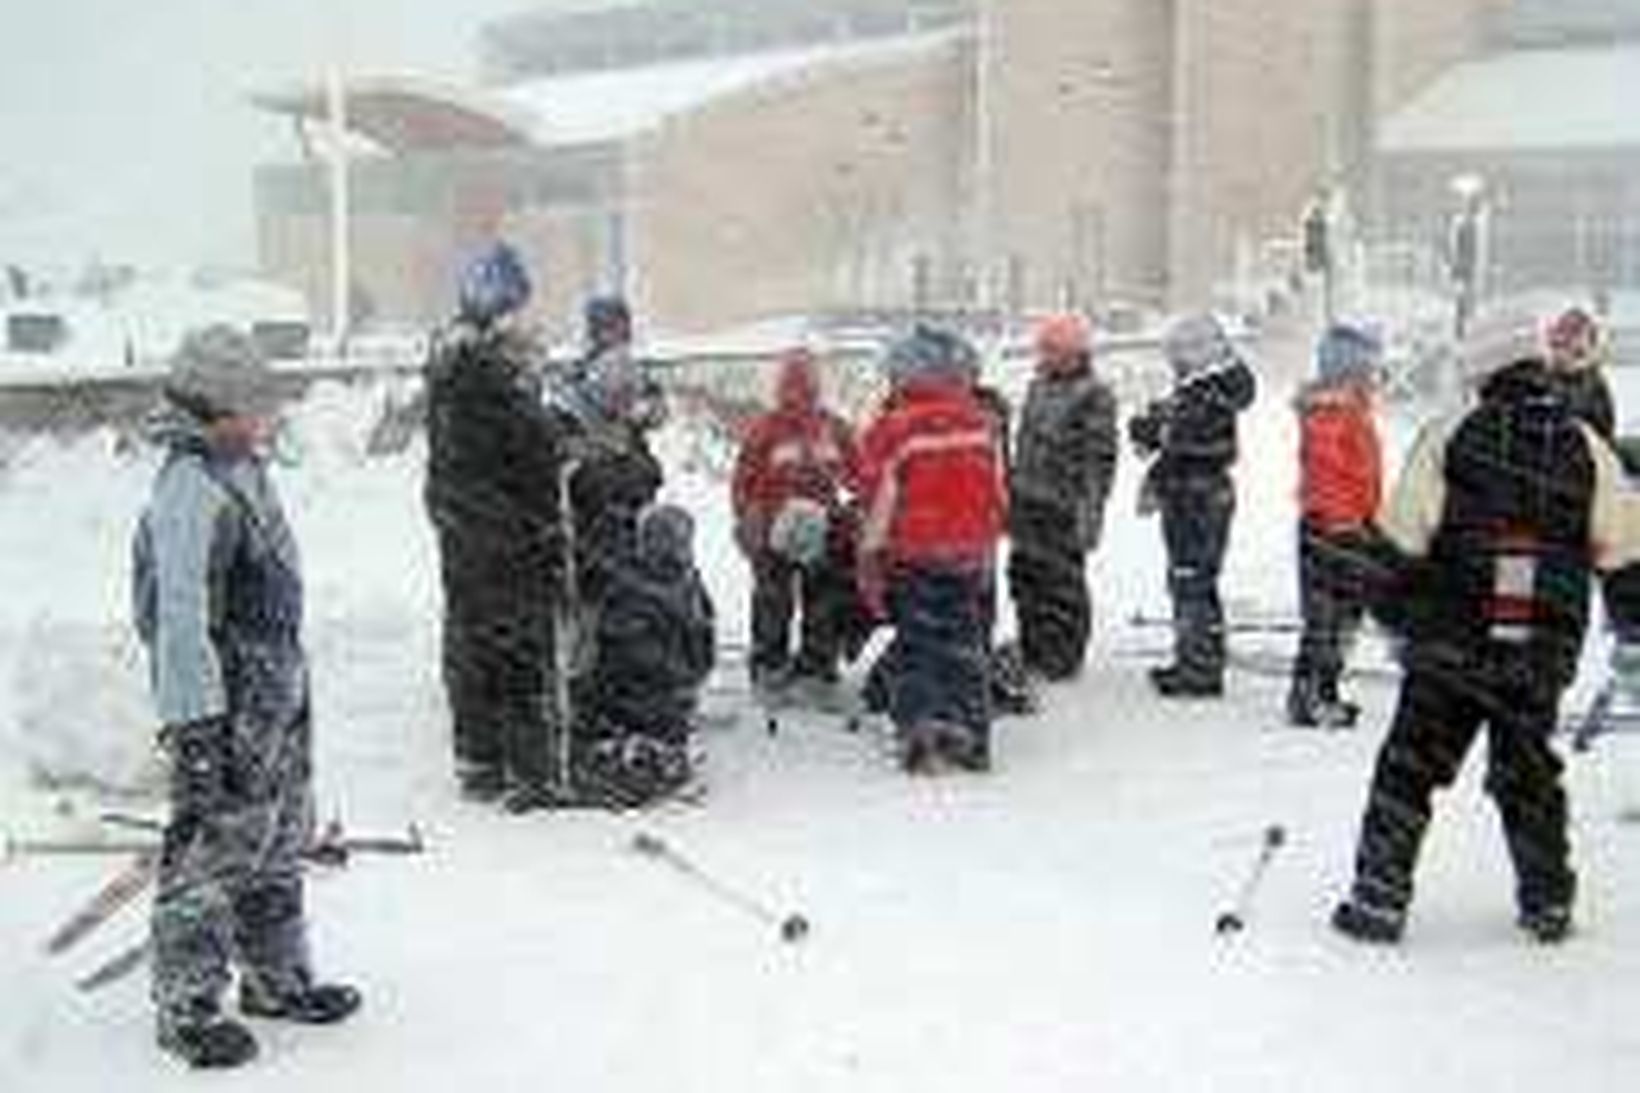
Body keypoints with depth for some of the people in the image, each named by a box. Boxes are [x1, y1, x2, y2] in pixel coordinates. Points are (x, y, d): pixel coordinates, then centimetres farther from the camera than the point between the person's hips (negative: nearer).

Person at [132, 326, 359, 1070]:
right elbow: (180, 616, -24)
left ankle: (277, 978, 35)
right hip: (228, 700, -10)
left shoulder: (243, 469, 10)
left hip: (280, 690, 10)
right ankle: (186, 1007, 14)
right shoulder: (190, 489, -20)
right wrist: (195, 726, -26)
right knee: (212, 848, 0)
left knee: (280, 840, 20)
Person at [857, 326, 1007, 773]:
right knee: (964, 647, 12)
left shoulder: (892, 430, -12)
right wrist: (987, 550, 21)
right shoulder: (979, 424, 1)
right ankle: (971, 738, 13)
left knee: (915, 647, 7)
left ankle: (918, 724, -7)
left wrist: (871, 566, 0)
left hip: (913, 557, -3)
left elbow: (879, 505, -9)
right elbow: (996, 497, 9)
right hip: (969, 554, 3)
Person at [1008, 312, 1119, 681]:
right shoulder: (1038, 389, 15)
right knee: (1025, 575, 12)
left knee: (1063, 581, -2)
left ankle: (1064, 657, 8)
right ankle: (1032, 650, 25)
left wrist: (1090, 508, -17)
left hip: (1063, 507, -8)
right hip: (1027, 503, 8)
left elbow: (1100, 458, -12)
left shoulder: (1094, 396, -9)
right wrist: (1013, 490, 22)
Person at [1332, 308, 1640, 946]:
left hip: (1452, 644, -2)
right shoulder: (1585, 448, 2)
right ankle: (1548, 902, 25)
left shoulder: (1450, 438, -5)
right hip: (1544, 653, 3)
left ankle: (1379, 899, 5)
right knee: (1528, 774, 18)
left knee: (1410, 767, 5)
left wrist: (1394, 609, 9)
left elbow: (1406, 539, -4)